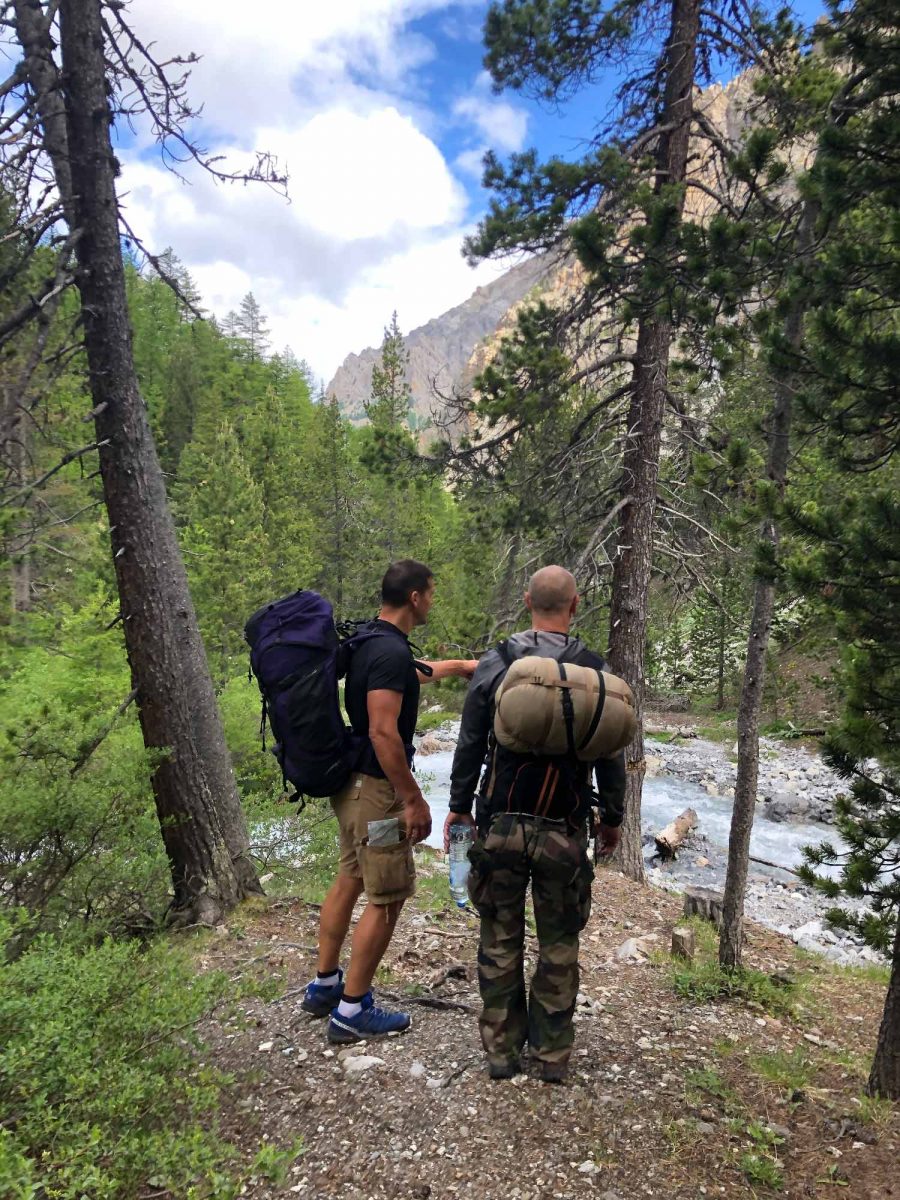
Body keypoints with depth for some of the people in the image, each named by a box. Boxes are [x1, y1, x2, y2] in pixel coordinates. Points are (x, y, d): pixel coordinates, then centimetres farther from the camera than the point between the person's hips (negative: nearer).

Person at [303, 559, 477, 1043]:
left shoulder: (369, 641, 9)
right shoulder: (390, 651, -23)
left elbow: (412, 672, 29)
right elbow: (383, 733, -28)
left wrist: (460, 665, 42)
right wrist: (414, 800, -21)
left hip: (351, 783, 10)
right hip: (377, 790, -10)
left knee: (349, 880, 20)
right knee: (387, 898, 2)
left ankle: (323, 985, 33)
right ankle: (352, 1011, 13)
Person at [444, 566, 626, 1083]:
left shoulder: (495, 663, -6)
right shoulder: (597, 671, -5)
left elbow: (470, 745, -1)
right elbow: (611, 758, 0)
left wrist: (459, 806, 11)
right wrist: (612, 819, 14)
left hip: (500, 826, 0)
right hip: (564, 832, 0)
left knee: (500, 940, 14)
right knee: (559, 945, 14)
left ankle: (502, 1051, 25)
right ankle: (553, 1055, 24)